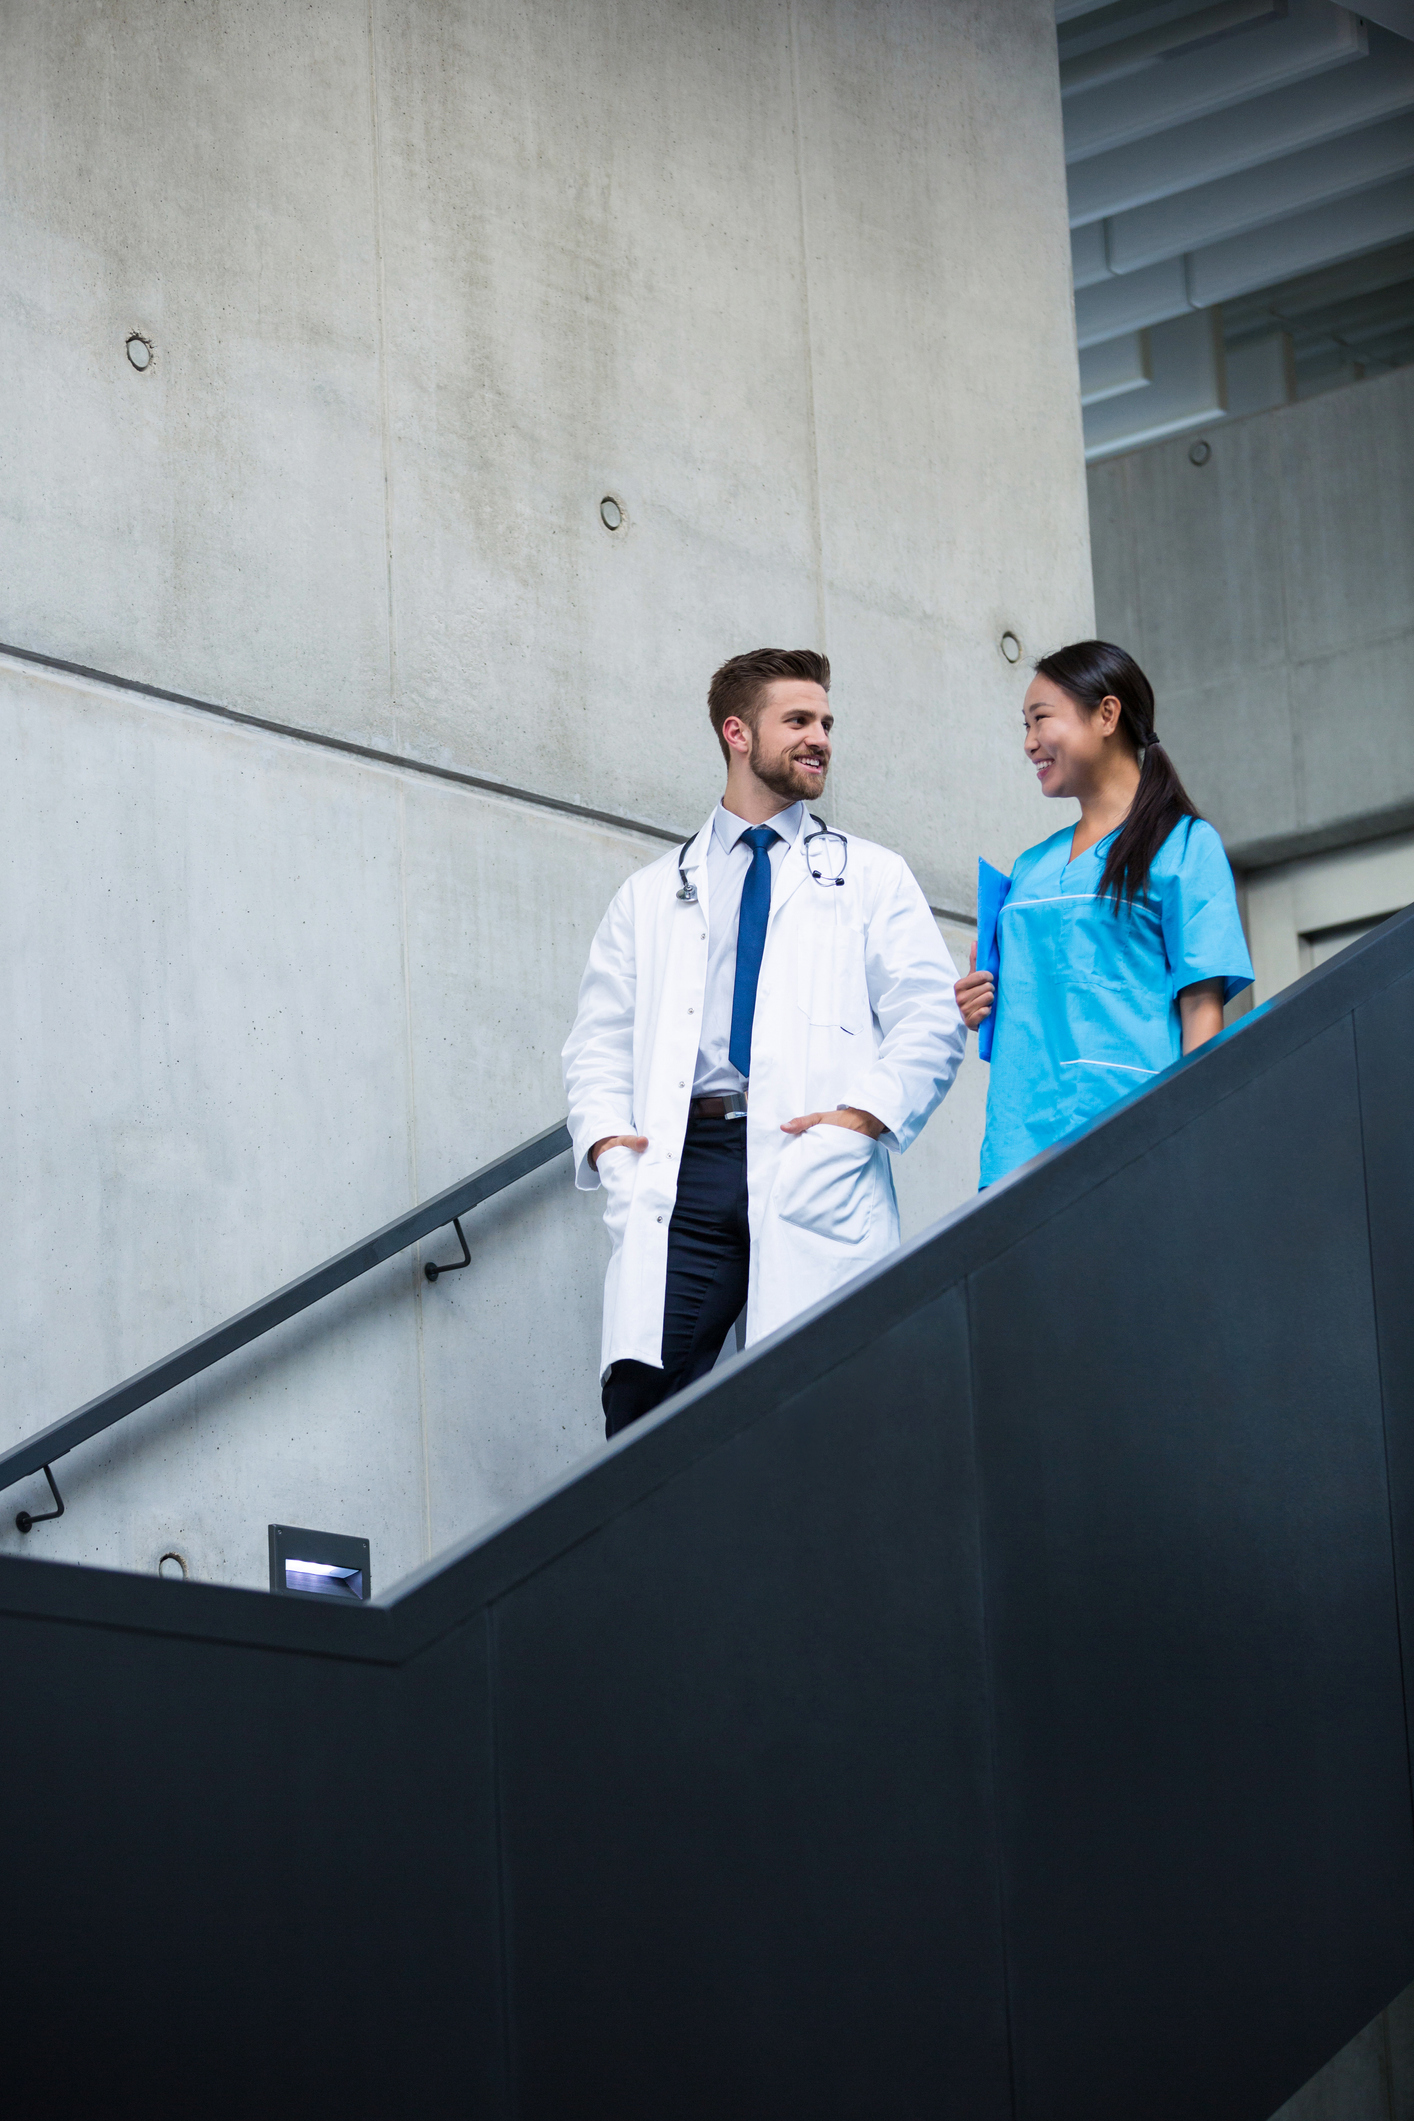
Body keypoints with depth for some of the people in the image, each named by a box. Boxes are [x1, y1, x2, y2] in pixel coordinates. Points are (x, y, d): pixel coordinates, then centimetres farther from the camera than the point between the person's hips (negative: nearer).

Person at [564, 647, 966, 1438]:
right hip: (683, 1167, 1)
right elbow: (600, 1040, 19)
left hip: (812, 1172, -1)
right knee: (640, 1399, -12)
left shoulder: (872, 878, 17)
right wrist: (605, 1136, 0)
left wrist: (865, 1113, -10)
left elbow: (931, 1020, 6)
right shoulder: (652, 895, 22)